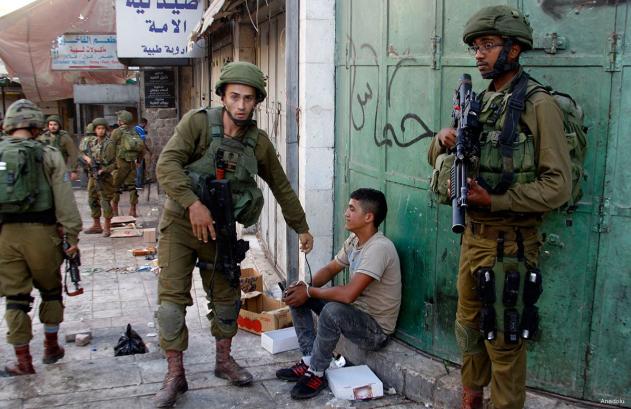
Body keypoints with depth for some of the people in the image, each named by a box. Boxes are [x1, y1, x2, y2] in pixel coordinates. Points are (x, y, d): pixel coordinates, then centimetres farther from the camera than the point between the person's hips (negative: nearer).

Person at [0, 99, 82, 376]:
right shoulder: (48, 155, -3)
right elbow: (64, 199, -7)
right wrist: (73, 234, -2)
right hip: (40, 231, -2)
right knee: (50, 290, 17)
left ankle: (23, 361, 15)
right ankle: (51, 348, 29)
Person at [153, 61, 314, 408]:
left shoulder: (259, 142, -2)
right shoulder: (198, 122, -14)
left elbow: (281, 186, 9)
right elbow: (167, 164, -22)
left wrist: (301, 228, 14)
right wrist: (194, 204, -33)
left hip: (220, 228, 4)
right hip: (180, 223, -3)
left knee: (226, 296, 11)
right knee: (172, 297, -6)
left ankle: (223, 360, 32)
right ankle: (175, 375, 7)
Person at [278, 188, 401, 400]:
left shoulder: (379, 248, -27)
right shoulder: (354, 239, 1)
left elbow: (348, 294, -34)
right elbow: (331, 269, 12)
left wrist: (310, 292, -20)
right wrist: (306, 286, -8)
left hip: (376, 328, -9)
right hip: (355, 311, 9)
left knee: (332, 311, -37)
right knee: (297, 294, 3)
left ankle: (316, 374, -14)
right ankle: (309, 361, 3)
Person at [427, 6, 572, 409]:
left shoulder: (538, 105, -13)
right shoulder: (480, 102, 9)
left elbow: (558, 185, -17)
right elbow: (438, 158, 16)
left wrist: (494, 200, -22)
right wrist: (444, 139, -6)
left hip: (510, 244, -7)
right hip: (473, 237, 8)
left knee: (503, 341, 4)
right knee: (468, 330, 19)